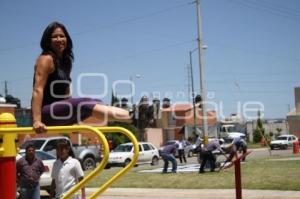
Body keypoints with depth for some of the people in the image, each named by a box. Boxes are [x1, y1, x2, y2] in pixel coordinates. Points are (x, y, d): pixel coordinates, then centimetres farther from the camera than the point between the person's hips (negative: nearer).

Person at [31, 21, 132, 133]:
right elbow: (37, 90, -19)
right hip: (47, 113, -10)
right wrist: (37, 121, -30)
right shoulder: (46, 59, -9)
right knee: (85, 105, -28)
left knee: (97, 104, -3)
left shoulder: (66, 61, 17)